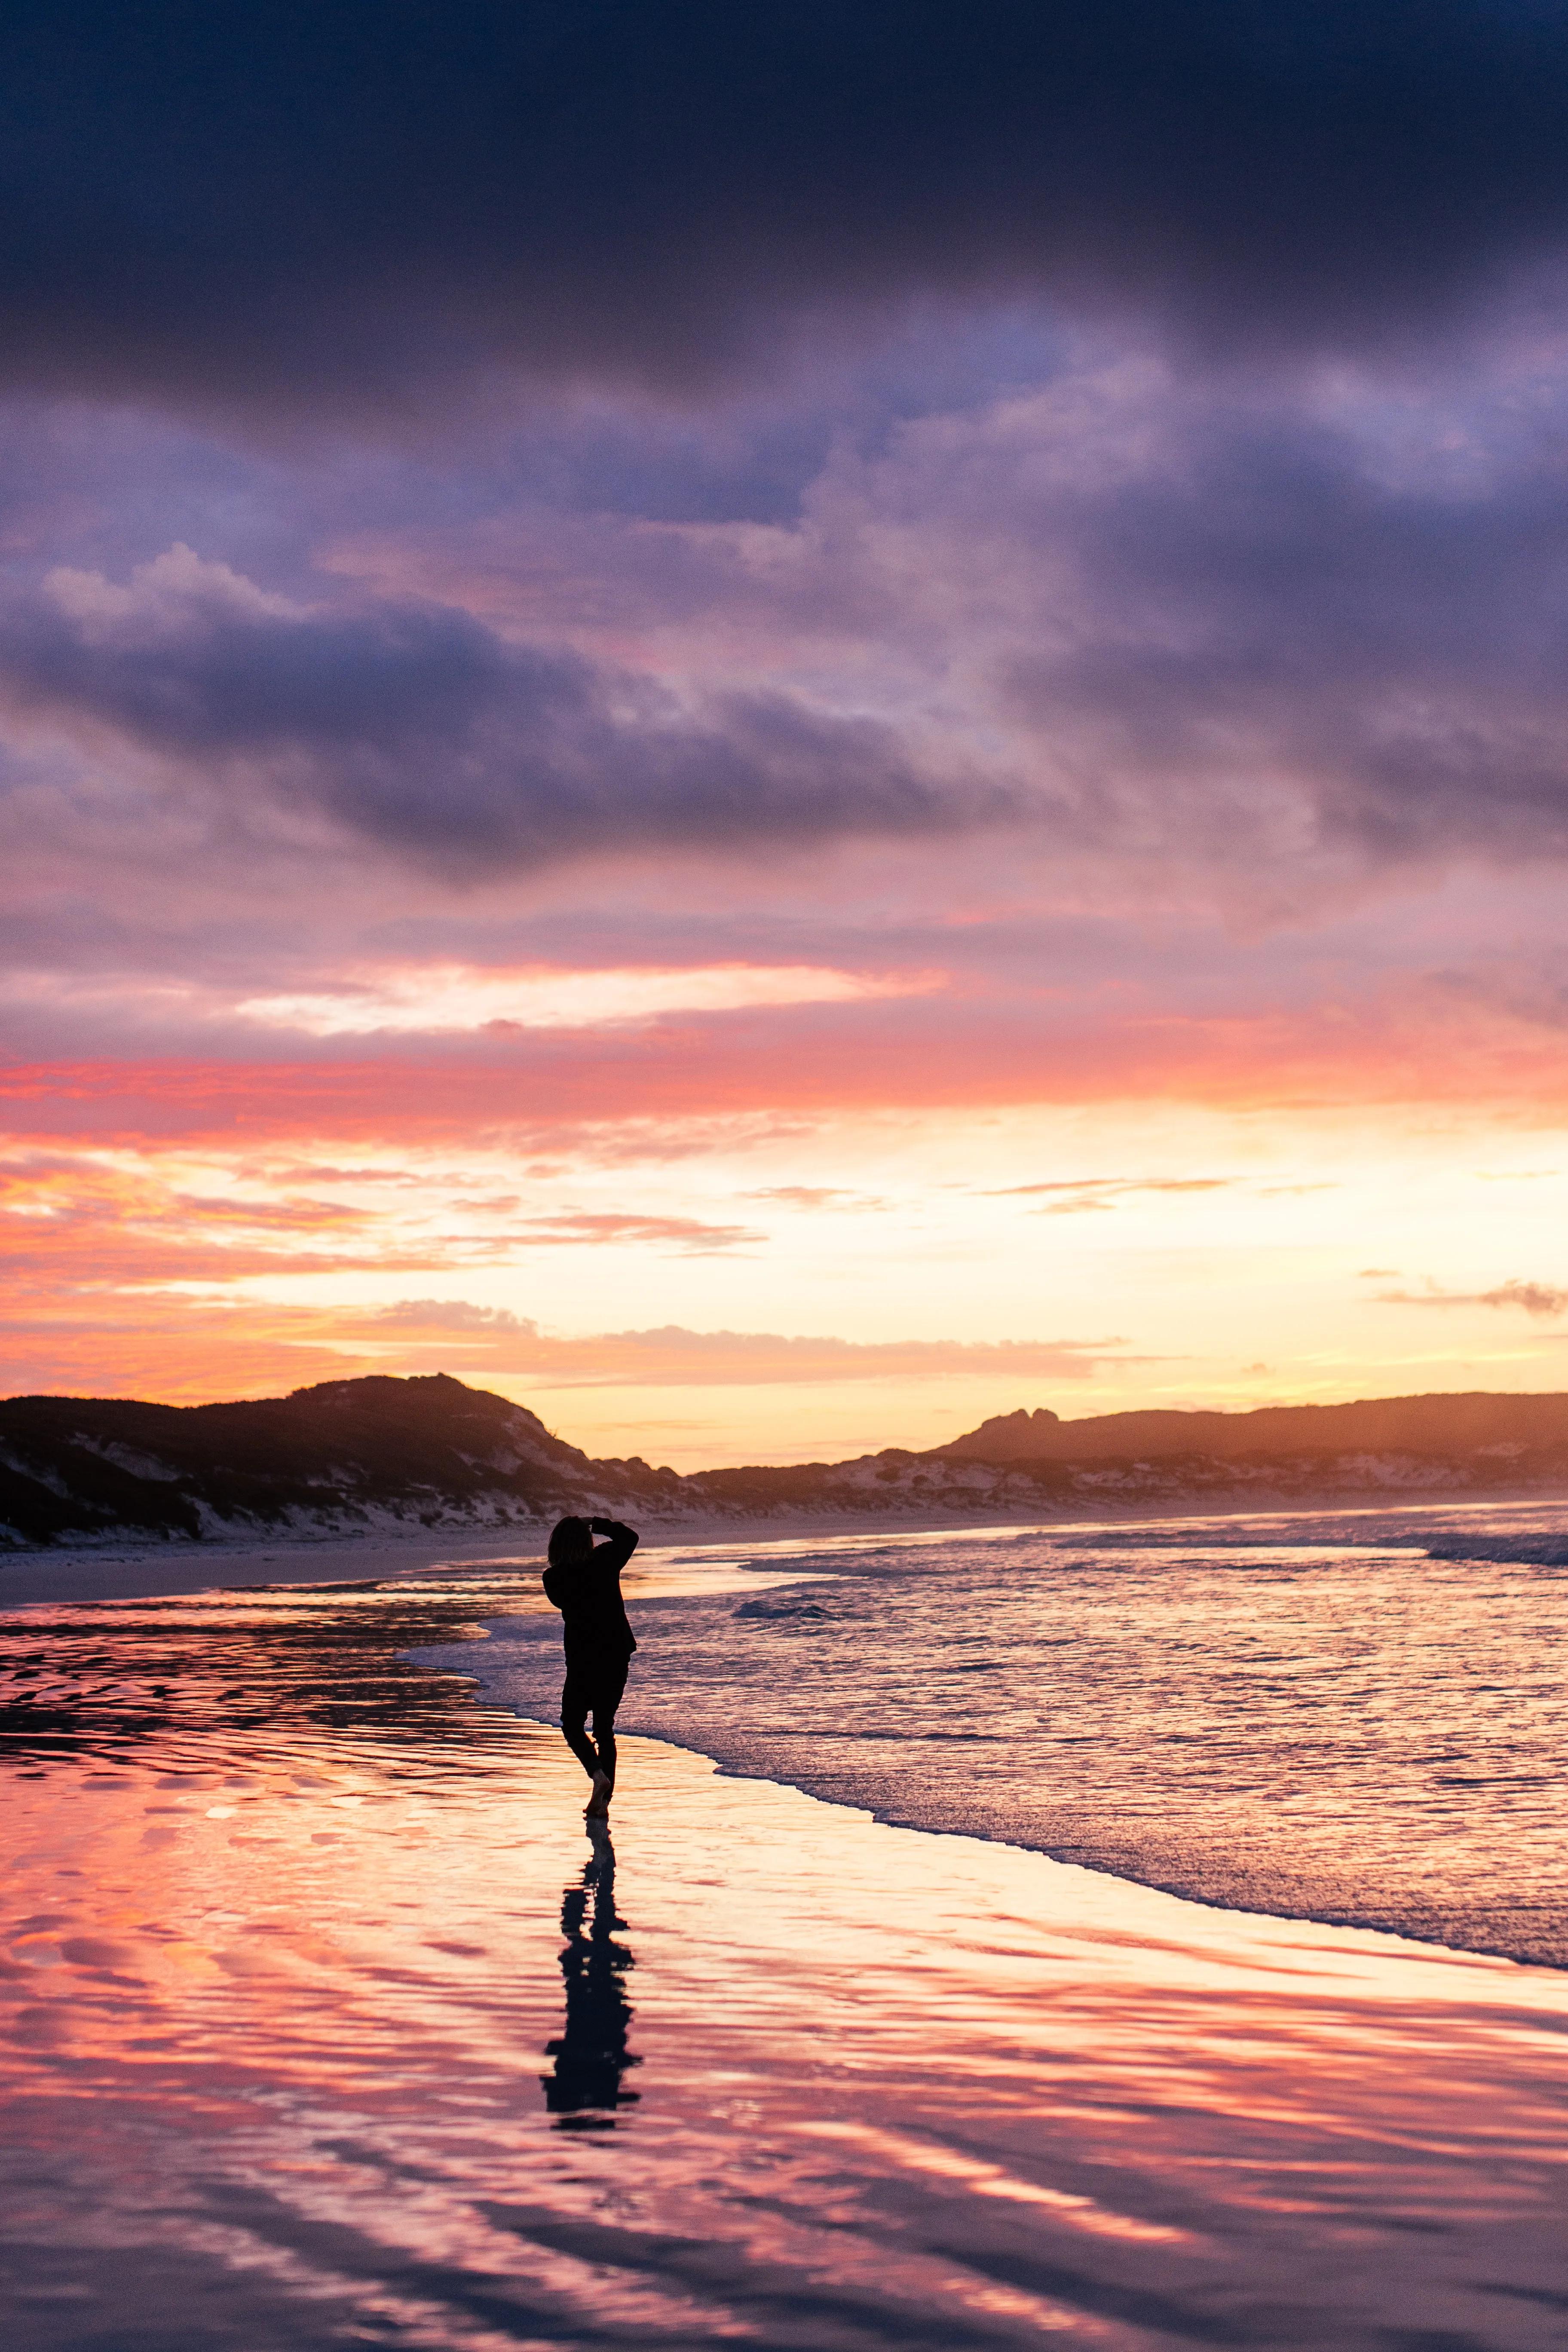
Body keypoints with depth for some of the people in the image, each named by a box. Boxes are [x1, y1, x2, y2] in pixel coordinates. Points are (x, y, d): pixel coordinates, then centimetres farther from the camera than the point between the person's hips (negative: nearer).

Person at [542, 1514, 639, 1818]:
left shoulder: (554, 1578, -10)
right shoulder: (606, 1561, -4)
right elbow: (630, 1538, 15)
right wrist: (597, 1524, 17)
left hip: (582, 1660, -3)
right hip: (617, 1656, 3)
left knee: (572, 1724, 12)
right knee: (605, 1727, 12)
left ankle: (598, 1773, -15)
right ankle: (603, 1801, 9)